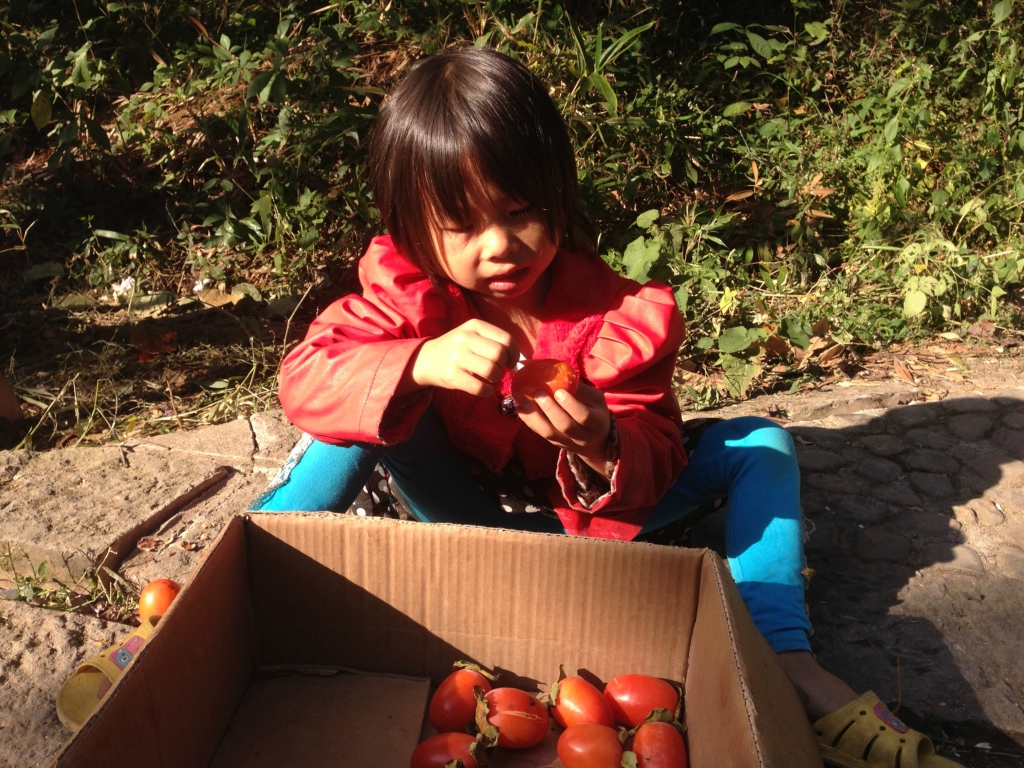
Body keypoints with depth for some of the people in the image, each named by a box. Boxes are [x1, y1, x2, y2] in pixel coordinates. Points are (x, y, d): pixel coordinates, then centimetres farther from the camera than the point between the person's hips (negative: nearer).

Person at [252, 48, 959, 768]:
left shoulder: (620, 318, -21)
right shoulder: (408, 292, -18)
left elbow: (654, 462, -20)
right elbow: (305, 378, -28)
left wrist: (604, 450, -45)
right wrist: (419, 364, -48)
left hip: (589, 508, 1)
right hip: (470, 511, 0)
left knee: (757, 443, -17)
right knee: (377, 402, -26)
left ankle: (787, 661, -19)